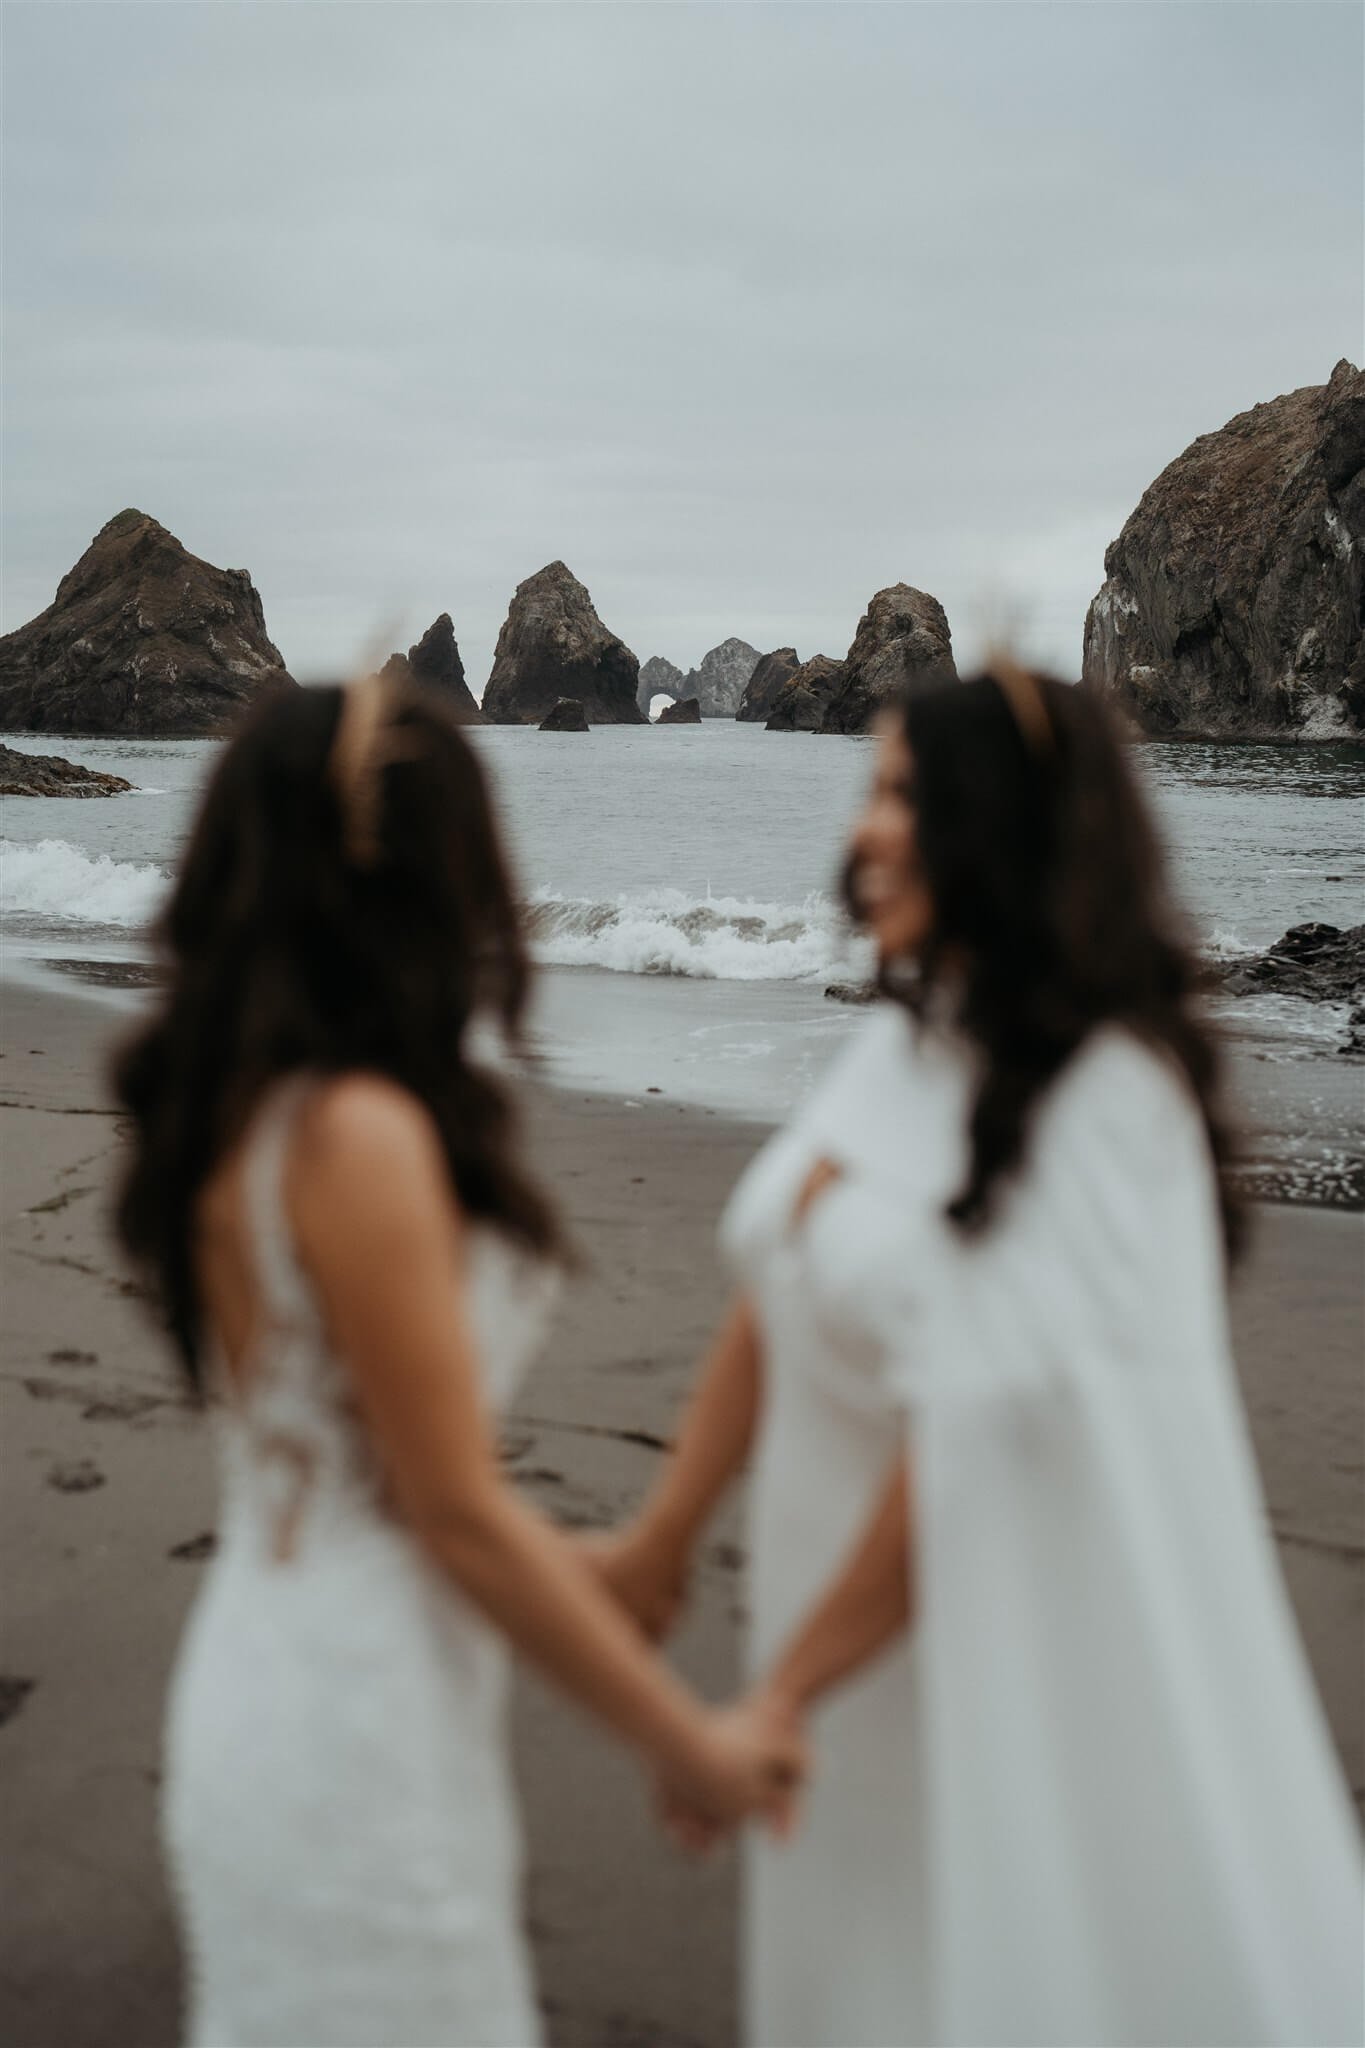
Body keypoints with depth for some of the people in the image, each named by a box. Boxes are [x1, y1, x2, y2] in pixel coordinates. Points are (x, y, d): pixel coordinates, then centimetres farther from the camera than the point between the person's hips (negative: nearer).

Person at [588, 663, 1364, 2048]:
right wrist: (662, 1541, 14)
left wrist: (778, 1696, -16)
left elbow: (979, 1431, -23)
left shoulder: (1098, 1099, -22)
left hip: (1021, 1665, -7)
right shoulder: (909, 1040, 1)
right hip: (861, 1614, 7)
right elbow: (772, 1306, 7)